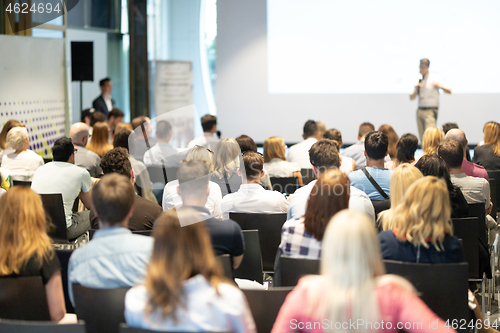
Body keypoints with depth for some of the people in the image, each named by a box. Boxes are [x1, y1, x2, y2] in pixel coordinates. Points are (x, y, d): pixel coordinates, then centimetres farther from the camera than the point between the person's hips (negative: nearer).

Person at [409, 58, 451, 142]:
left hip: (430, 110, -6)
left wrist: (439, 86, -28)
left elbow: (449, 91, -10)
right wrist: (416, 89, -4)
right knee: (422, 139, 5)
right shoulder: (419, 80, 15)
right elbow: (411, 98, 16)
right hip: (420, 110, 6)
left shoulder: (435, 78, -2)